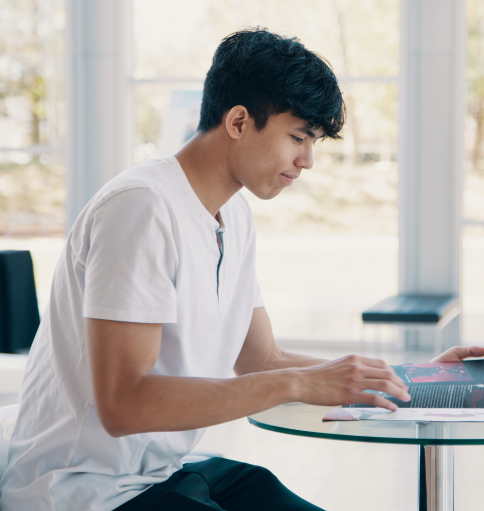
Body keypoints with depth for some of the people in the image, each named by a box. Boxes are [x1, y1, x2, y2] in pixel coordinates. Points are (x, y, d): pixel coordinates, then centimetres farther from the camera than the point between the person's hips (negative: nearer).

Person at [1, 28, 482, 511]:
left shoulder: (235, 217, 9)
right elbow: (122, 404, -27)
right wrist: (300, 384, -26)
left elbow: (263, 361, 16)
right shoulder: (142, 206, -20)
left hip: (164, 470, 9)